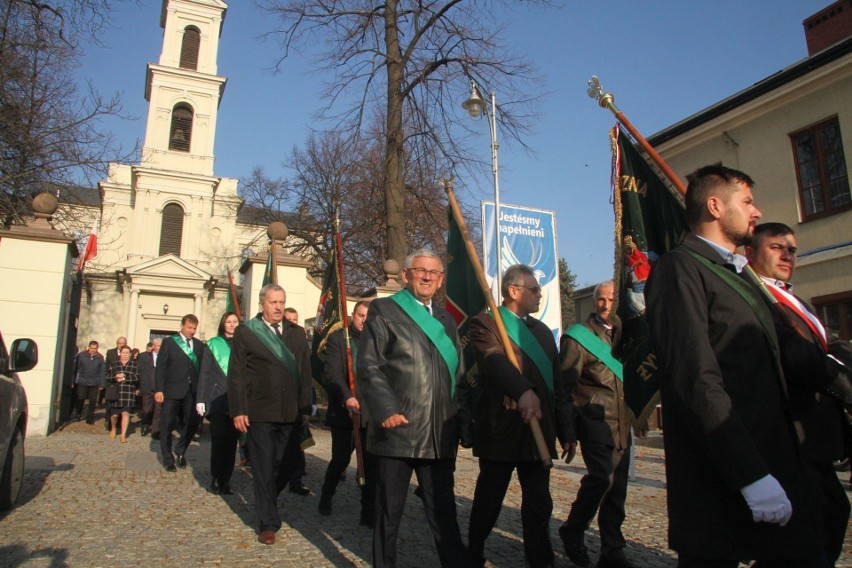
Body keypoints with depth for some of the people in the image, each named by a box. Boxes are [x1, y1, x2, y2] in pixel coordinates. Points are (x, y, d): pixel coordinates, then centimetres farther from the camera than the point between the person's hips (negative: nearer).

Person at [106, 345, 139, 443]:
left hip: (128, 393, -1)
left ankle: (123, 435, -2)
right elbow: (109, 378, 8)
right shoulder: (114, 364, 11)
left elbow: (136, 378, -1)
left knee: (125, 413, -9)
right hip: (116, 393, 2)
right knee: (114, 414, 5)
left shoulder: (134, 365, 6)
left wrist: (124, 377, -5)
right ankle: (113, 429, 35)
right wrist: (115, 377, -11)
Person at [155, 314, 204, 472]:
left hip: (192, 391, 3)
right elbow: (161, 367, -3)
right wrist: (159, 389, -9)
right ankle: (168, 458, 19)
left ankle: (180, 452, 27)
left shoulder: (199, 345, 9)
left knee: (192, 423, 5)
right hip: (172, 390, -3)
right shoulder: (169, 342, 1)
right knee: (167, 425, 4)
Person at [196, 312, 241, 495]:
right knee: (219, 439, -3)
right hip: (217, 399, -2)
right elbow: (204, 373, 3)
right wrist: (200, 399, -3)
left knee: (231, 440, 3)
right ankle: (216, 479, 9)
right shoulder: (213, 344, 6)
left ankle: (226, 480, 11)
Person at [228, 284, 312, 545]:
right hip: (259, 413, -3)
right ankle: (269, 523, 16)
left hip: (290, 413, 4)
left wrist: (305, 408, 6)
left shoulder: (296, 333, 11)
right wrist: (238, 410, -9)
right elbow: (236, 374, -2)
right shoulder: (245, 332, 1)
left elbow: (305, 373, 10)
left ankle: (266, 499, 38)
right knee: (264, 469, 4)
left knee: (289, 463, 11)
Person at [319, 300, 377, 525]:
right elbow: (333, 372, -13)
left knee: (370, 463, 2)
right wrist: (347, 397, -27)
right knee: (341, 459, 8)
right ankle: (326, 496, 36)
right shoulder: (337, 338, -1)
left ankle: (369, 512, 14)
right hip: (343, 411, -2)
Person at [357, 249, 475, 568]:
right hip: (397, 430, -4)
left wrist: (458, 420, 12)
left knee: (444, 513, 12)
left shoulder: (445, 320, 18)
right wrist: (386, 409, -19)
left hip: (440, 435, 5)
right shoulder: (384, 311, 0)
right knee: (389, 512, 10)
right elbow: (368, 367, -8)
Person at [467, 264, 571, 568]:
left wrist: (565, 429, 13)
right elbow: (495, 361, -27)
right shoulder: (485, 324, -6)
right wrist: (523, 391, -43)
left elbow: (557, 384, 16)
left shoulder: (542, 331, 16)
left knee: (539, 503, 9)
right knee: (488, 501, 9)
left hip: (538, 432, 6)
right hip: (500, 430, -5)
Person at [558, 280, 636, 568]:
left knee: (617, 488, 8)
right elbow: (565, 386, -6)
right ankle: (573, 530, 5)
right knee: (601, 477, -19)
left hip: (621, 424, 6)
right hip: (595, 422, -6)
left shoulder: (623, 335, 15)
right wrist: (568, 433, -9)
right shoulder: (578, 336, -3)